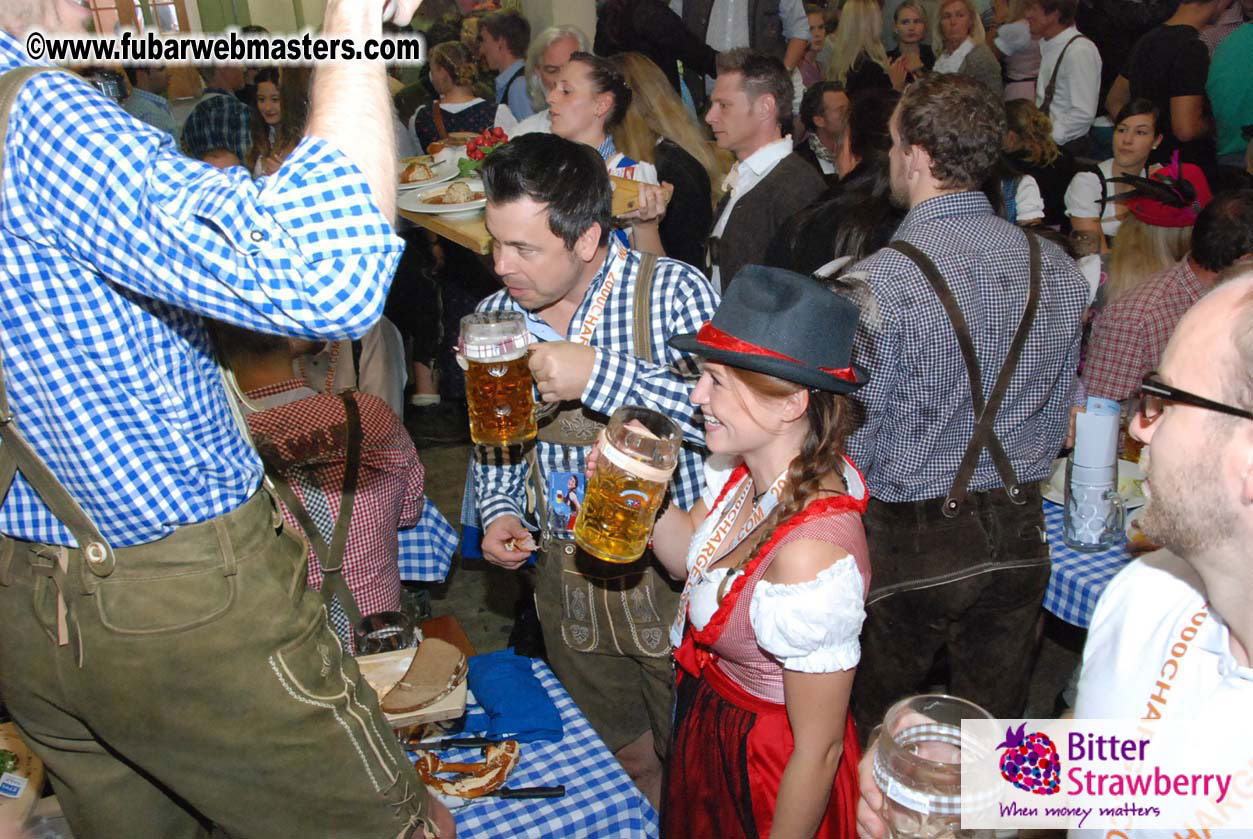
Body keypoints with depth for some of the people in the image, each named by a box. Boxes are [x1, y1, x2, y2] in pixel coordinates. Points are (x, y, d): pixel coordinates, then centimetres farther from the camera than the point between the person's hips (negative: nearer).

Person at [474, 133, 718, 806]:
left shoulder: (673, 292, -18)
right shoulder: (494, 317, -3)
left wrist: (602, 376, -34)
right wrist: (498, 512, -6)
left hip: (673, 574, -4)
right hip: (566, 580, 4)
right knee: (622, 760, 24)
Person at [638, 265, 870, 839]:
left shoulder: (810, 555, -37)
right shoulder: (748, 468, -14)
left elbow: (819, 751, -26)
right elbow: (688, 557, 3)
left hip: (765, 763, -7)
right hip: (707, 717, 7)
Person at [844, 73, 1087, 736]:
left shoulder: (879, 281, -21)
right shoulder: (1058, 268, -2)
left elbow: (856, 438, -16)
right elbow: (1058, 412, 8)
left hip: (906, 541, -5)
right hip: (1016, 536, 5)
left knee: (880, 726, 16)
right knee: (996, 715, 21)